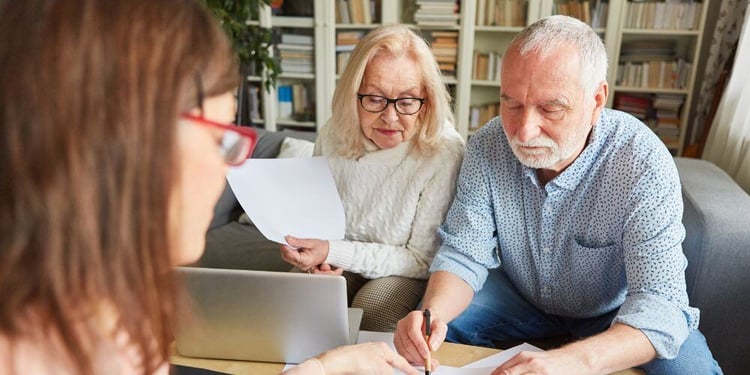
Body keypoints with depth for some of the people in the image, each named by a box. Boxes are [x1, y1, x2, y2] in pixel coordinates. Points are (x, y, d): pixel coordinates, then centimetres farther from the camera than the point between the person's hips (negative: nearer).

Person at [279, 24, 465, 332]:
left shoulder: (444, 153, -24)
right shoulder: (333, 137, -9)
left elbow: (423, 260, -17)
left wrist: (333, 251, -26)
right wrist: (316, 256, -14)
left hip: (404, 273, -3)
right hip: (339, 264, 4)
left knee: (372, 306, -32)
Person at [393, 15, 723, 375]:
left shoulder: (644, 165, -28)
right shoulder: (487, 147, -19)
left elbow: (658, 300, -32)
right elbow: (464, 254, -14)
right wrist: (432, 313, -37)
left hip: (613, 315, 0)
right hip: (519, 297, 1)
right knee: (424, 331, -17)